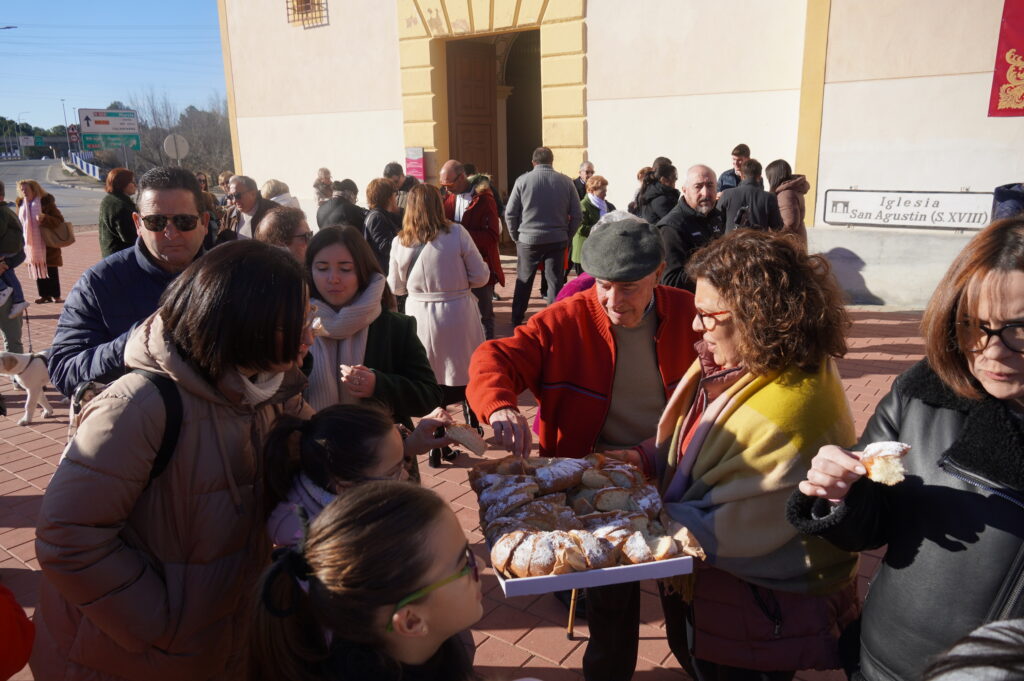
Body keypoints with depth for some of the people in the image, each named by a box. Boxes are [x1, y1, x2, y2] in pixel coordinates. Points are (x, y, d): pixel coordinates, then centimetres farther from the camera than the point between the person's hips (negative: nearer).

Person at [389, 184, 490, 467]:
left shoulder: (400, 243, -5)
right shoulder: (456, 233, -10)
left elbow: (396, 287, 6)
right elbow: (481, 276, -7)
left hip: (421, 315, 2)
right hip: (459, 313, -1)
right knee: (468, 371, 19)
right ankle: (472, 423, 33)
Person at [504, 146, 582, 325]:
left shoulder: (523, 180, -4)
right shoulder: (566, 182, 0)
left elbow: (510, 213, -3)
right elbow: (576, 215, 0)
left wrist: (516, 236, 9)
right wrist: (567, 236, 10)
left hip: (528, 239, 0)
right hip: (557, 241, 0)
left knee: (523, 281, 13)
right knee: (555, 282, 7)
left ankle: (517, 320, 22)